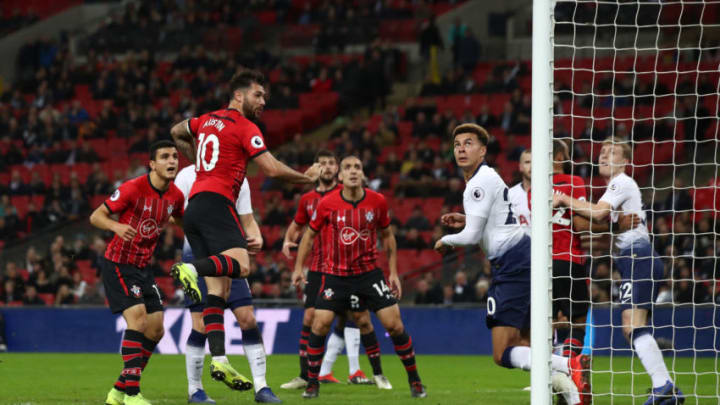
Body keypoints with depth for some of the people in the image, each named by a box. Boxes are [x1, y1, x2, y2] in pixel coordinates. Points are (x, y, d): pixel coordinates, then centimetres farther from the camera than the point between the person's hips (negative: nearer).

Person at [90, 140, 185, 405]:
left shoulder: (176, 195, 2)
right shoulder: (133, 189, -18)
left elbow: (180, 218, 25)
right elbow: (96, 216, -14)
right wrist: (116, 226, -33)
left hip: (142, 268, 8)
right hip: (118, 264, -8)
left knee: (155, 331, 5)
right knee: (137, 319, -22)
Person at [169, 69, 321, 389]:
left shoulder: (208, 120, 21)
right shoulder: (245, 128, -2)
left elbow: (177, 133, 39)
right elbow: (272, 169, -8)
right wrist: (307, 178, 7)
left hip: (194, 205, 8)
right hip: (216, 203, -8)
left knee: (218, 292, 1)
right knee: (241, 264, -27)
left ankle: (218, 360, -9)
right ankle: (191, 269, -47)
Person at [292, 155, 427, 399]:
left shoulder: (377, 201, -5)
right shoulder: (326, 204, -8)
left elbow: (387, 235, 9)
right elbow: (310, 234, 7)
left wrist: (393, 272, 7)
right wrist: (299, 267, 2)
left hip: (369, 273, 1)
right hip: (335, 275, 0)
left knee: (394, 325, -6)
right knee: (319, 326, -11)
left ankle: (414, 380, 10)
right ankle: (312, 382, 5)